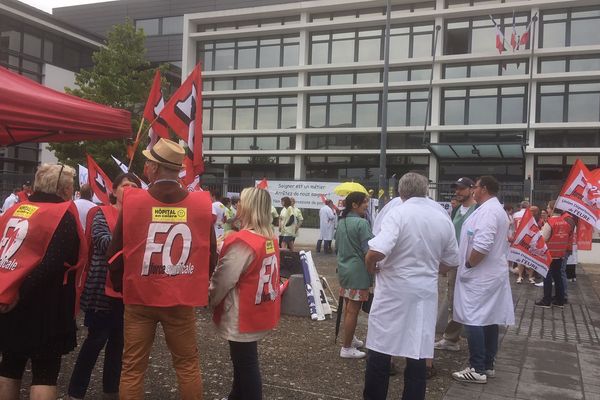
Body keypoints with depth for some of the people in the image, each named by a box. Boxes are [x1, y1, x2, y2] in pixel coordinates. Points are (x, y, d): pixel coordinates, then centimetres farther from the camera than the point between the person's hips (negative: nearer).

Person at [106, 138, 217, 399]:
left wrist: (121, 287, 17)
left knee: (132, 367, 12)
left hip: (140, 298, 0)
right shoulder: (201, 204, -7)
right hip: (182, 299, 1)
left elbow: (115, 253, -1)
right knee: (188, 365, 15)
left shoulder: (132, 201, -9)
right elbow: (210, 255, 1)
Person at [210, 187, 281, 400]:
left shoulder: (241, 242, -23)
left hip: (243, 316, -8)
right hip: (260, 312, 8)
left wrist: (209, 299, 1)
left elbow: (222, 280, -17)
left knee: (245, 364, 5)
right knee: (244, 360, 23)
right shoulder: (270, 238, 2)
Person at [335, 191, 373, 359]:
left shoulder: (341, 222, 7)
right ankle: (347, 348, 6)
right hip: (358, 270, -8)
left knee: (348, 305, 19)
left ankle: (350, 339, 33)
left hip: (343, 268, 9)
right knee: (353, 309, -1)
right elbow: (368, 250, -19)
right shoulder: (361, 223, -17)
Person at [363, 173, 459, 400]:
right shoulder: (444, 218, 5)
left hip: (394, 291, -4)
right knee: (418, 355, 11)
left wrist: (371, 267, -6)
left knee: (380, 351, 8)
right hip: (425, 292, 5)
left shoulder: (398, 212, -13)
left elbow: (377, 251, -26)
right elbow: (451, 261, 13)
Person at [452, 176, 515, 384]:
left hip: (480, 276, -11)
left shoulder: (487, 211, -17)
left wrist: (468, 264, -13)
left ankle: (477, 370, -2)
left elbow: (482, 245, -28)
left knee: (474, 321, -6)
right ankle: (487, 365, 21)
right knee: (489, 320, 13)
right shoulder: (496, 209, 17)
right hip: (491, 274, 11)